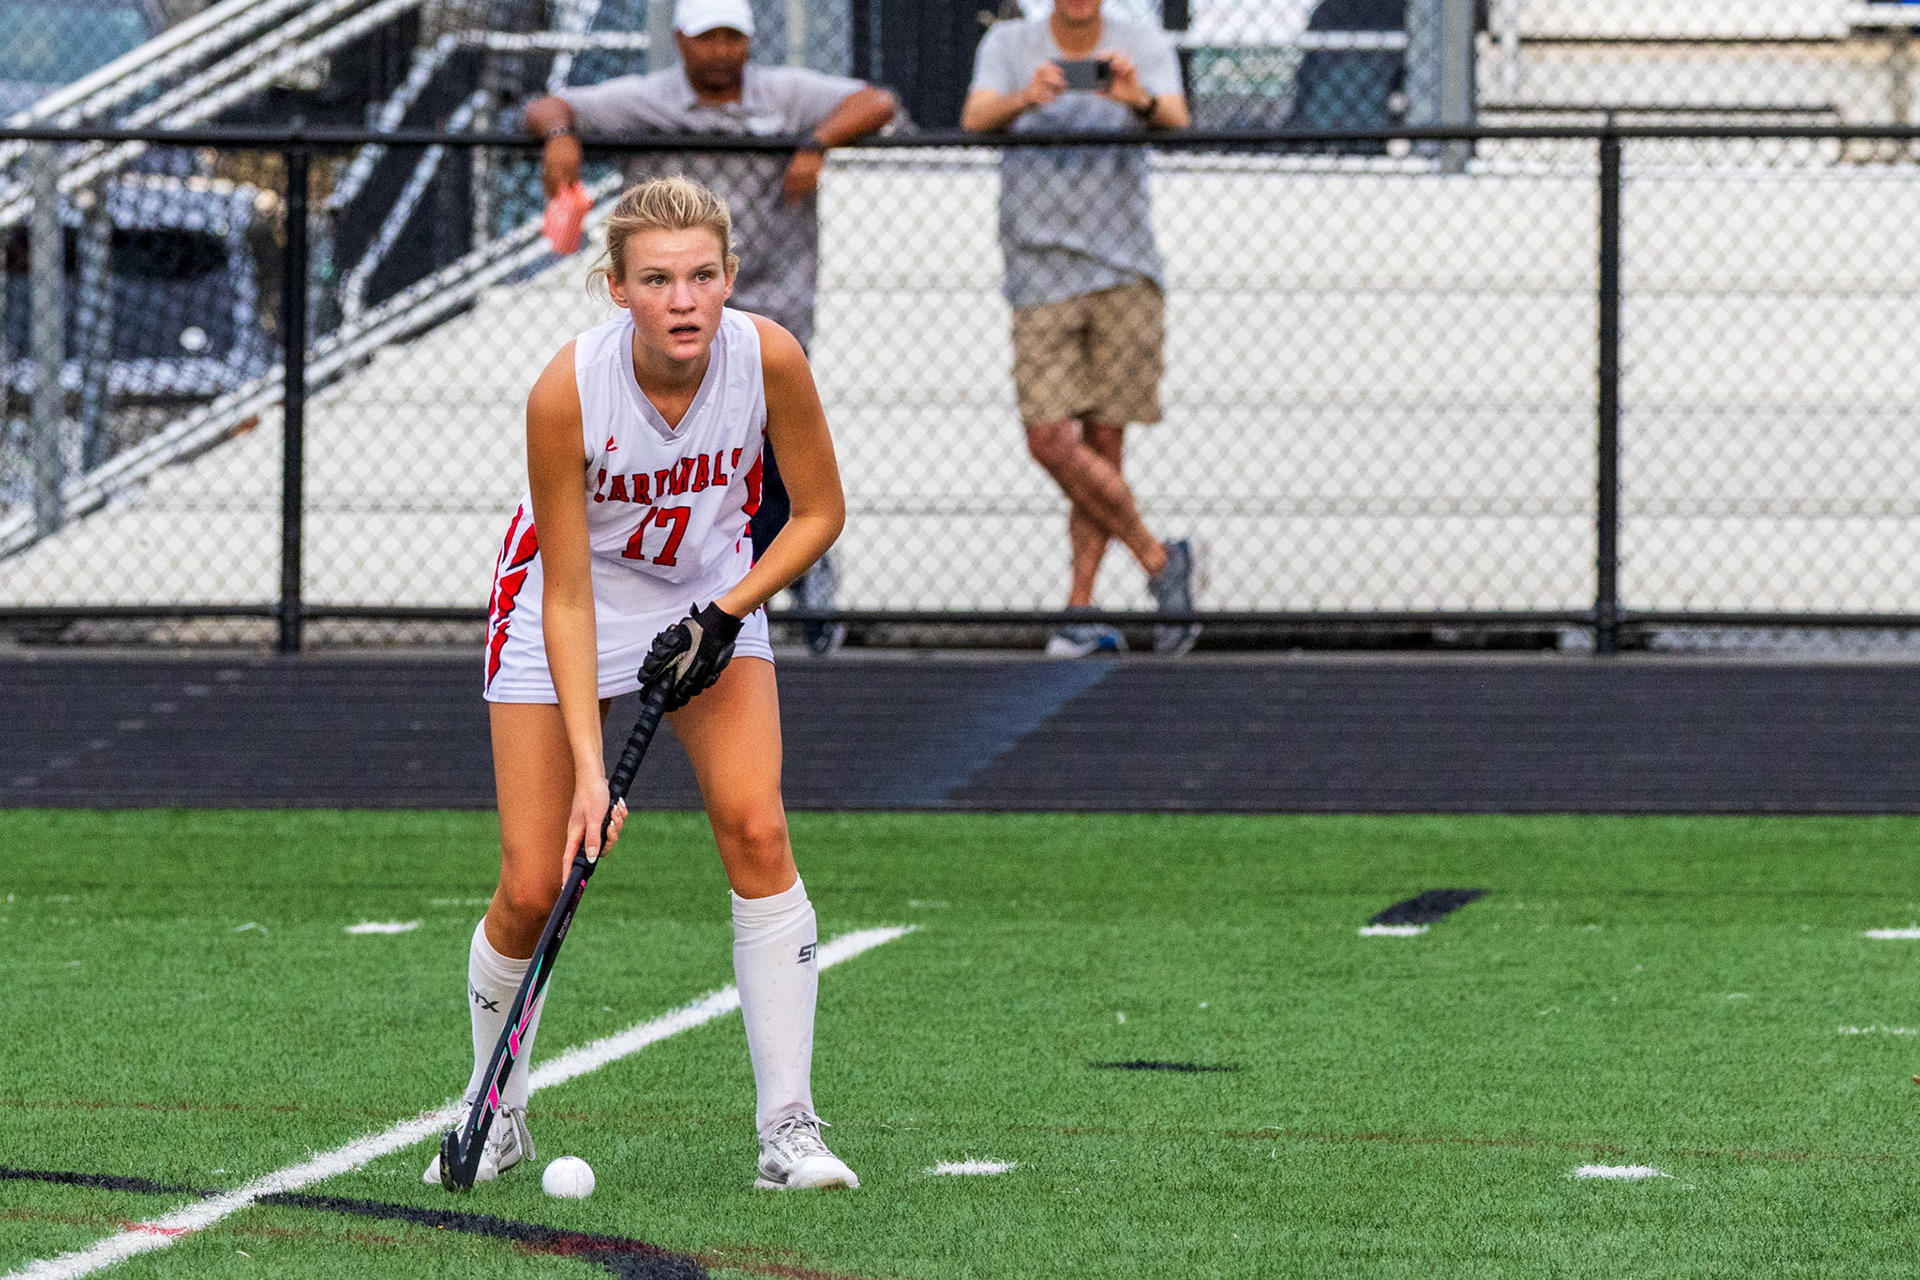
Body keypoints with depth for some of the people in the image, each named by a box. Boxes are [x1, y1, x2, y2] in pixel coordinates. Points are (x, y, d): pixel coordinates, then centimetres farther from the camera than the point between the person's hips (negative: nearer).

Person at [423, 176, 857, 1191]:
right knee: (532, 890, -6)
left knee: (756, 830, -18)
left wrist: (725, 614, -21)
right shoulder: (567, 393, -30)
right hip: (575, 601, -2)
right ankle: (496, 1117, 20)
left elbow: (819, 511, -7)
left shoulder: (768, 358, -25)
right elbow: (568, 599, -23)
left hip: (711, 597, 2)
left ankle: (788, 1129, -13)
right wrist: (587, 766, -29)